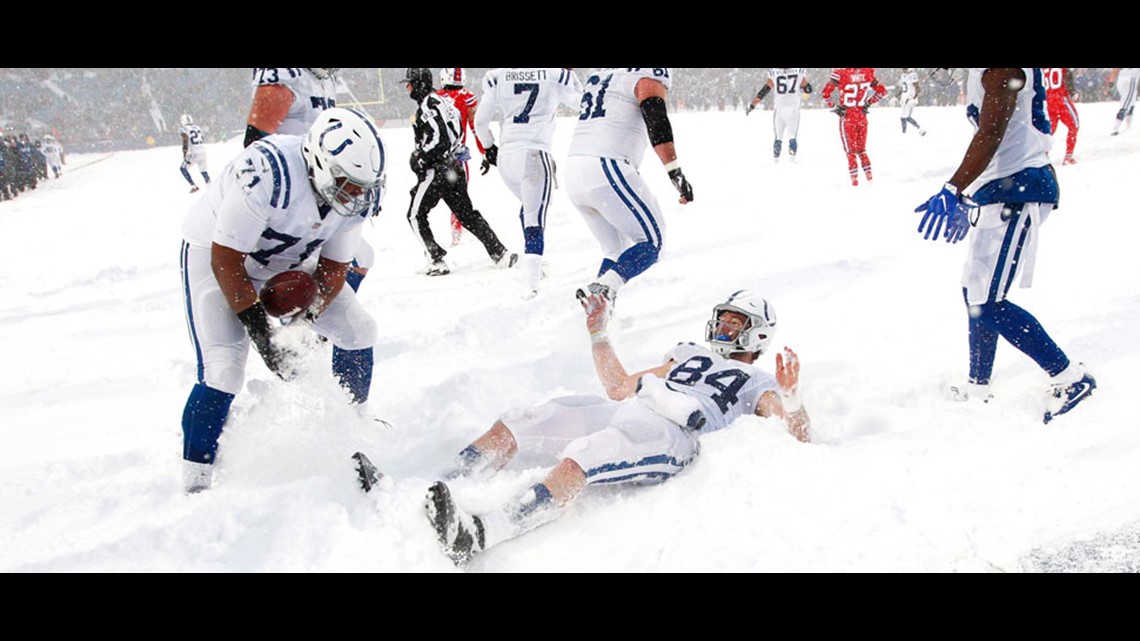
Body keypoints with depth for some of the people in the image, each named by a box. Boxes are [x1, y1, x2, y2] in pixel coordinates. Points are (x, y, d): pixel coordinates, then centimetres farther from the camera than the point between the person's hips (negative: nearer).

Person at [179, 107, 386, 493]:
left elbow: (333, 267, -9)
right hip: (214, 252, -6)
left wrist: (304, 321, -25)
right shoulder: (267, 174, -38)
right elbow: (226, 259, -30)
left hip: (291, 263, 6)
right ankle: (195, 486, -8)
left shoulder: (359, 191, -17)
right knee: (223, 371, -20)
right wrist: (261, 332, -31)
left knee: (359, 330, 2)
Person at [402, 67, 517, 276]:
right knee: (467, 214, 13)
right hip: (454, 167, 9)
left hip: (437, 169, -9)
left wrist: (420, 157, -15)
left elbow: (439, 139, -22)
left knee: (416, 215, 1)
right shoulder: (442, 101, 15)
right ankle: (500, 253, 10)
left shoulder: (428, 105, -14)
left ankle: (436, 261, -4)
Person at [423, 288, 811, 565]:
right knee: (510, 427, -10)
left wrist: (790, 399, -16)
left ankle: (478, 536, -51)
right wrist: (599, 334, 30)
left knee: (573, 464, -36)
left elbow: (799, 442, 3)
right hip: (625, 411, 7)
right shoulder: (691, 355, 36)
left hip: (671, 438, -7)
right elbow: (620, 387, 35)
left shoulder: (758, 384, 18)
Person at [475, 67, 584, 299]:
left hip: (505, 156, 4)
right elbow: (580, 102, 16)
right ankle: (530, 284, -22)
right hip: (535, 155, -4)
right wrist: (569, 72, 27)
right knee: (535, 221, -8)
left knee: (530, 206, 29)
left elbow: (481, 121, 10)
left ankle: (534, 264, 30)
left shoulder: (497, 78, 5)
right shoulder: (555, 75, 0)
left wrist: (489, 148, 26)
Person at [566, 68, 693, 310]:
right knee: (651, 241, 1)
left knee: (617, 250, 18)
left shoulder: (597, 75, 25)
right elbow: (657, 121, -14)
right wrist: (676, 173, -20)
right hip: (608, 171, -8)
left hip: (573, 172, 8)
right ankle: (603, 290, -21)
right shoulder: (649, 73, 0)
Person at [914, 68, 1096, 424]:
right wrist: (966, 200, 29)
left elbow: (991, 135, -28)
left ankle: (1070, 378, -2)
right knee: (974, 292, 18)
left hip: (1019, 192, -11)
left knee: (986, 304, -10)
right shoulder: (986, 73, 15)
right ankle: (978, 388, 30)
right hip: (1001, 192, 11)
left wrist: (953, 192, -36)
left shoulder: (1002, 71, -17)